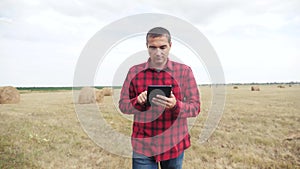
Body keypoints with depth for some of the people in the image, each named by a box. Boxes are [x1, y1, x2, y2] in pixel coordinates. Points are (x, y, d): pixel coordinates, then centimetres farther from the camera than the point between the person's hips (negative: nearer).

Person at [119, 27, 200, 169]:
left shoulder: (184, 71, -4)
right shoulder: (134, 72, -1)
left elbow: (195, 107, -6)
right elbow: (123, 105, 1)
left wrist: (175, 105, -27)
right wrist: (138, 102, -20)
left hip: (174, 145, 1)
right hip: (143, 146, 0)